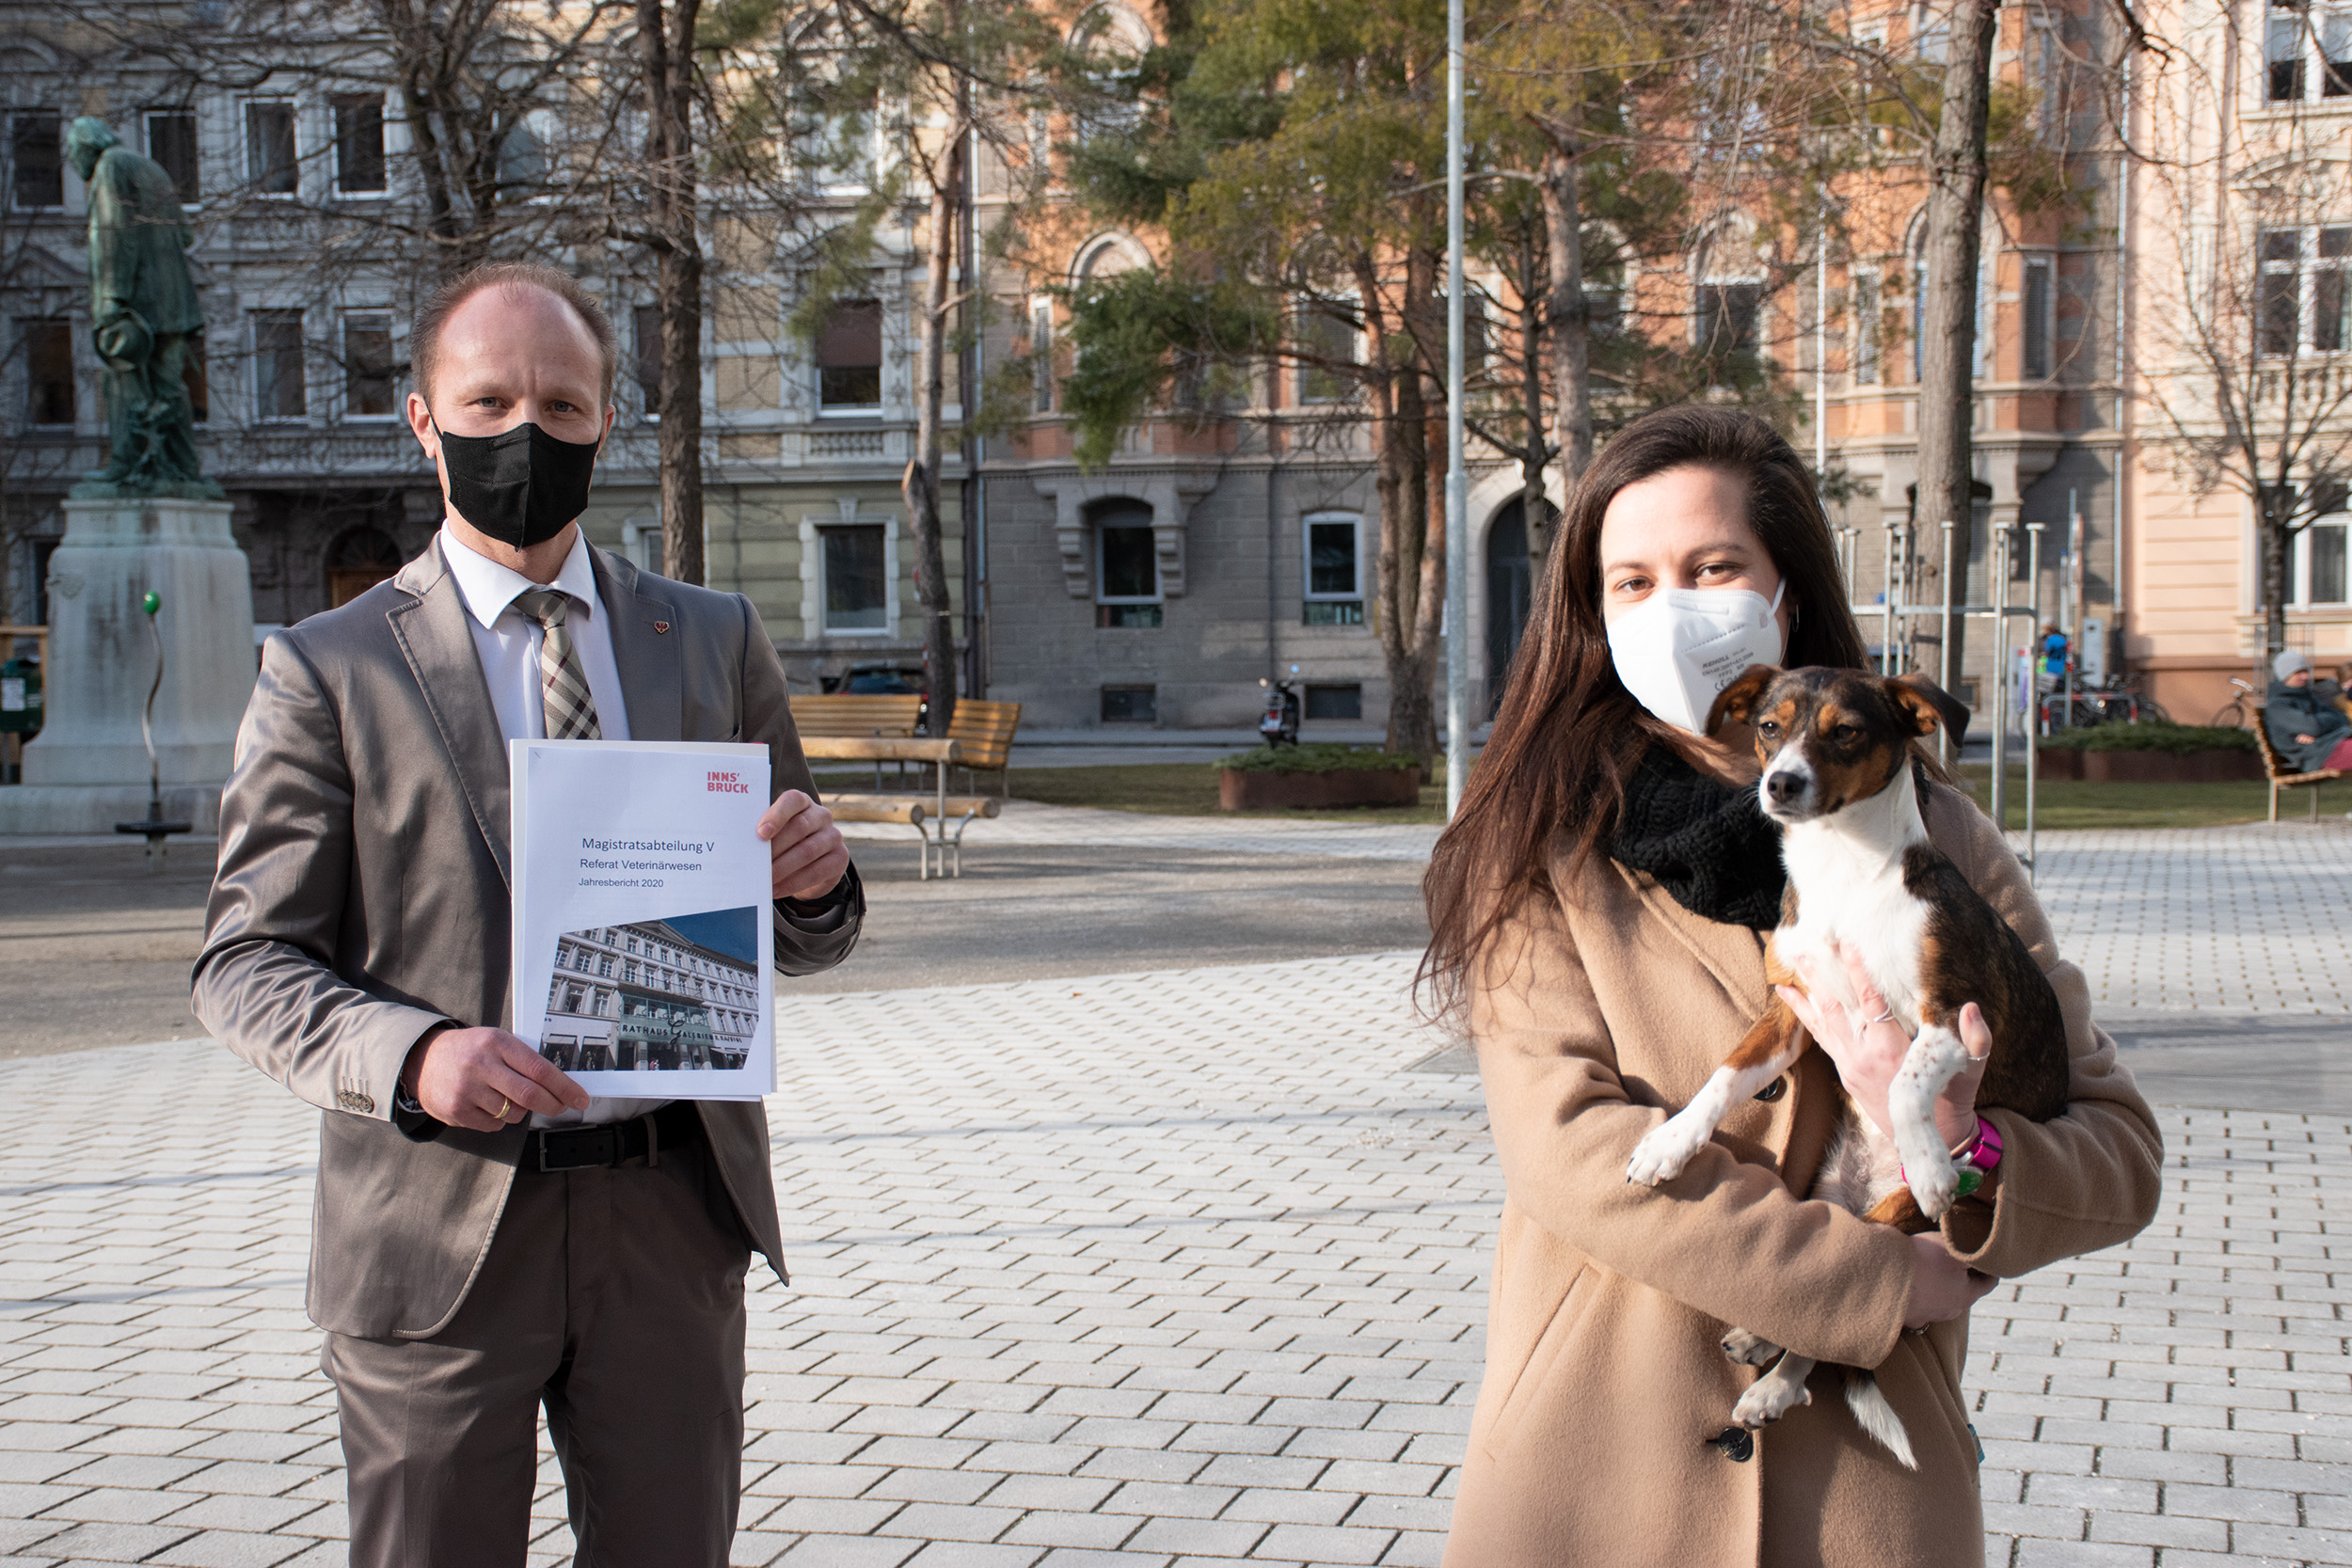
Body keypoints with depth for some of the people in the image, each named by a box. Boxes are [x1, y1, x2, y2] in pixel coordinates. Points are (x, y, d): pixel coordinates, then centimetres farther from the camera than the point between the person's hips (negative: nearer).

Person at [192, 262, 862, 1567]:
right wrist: (411, 1054, -21)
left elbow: (796, 942, 13)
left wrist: (814, 882, -12)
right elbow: (245, 961, -2)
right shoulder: (328, 671, 0)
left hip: (671, 1219, 2)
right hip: (440, 1229, -2)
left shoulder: (716, 644, 9)